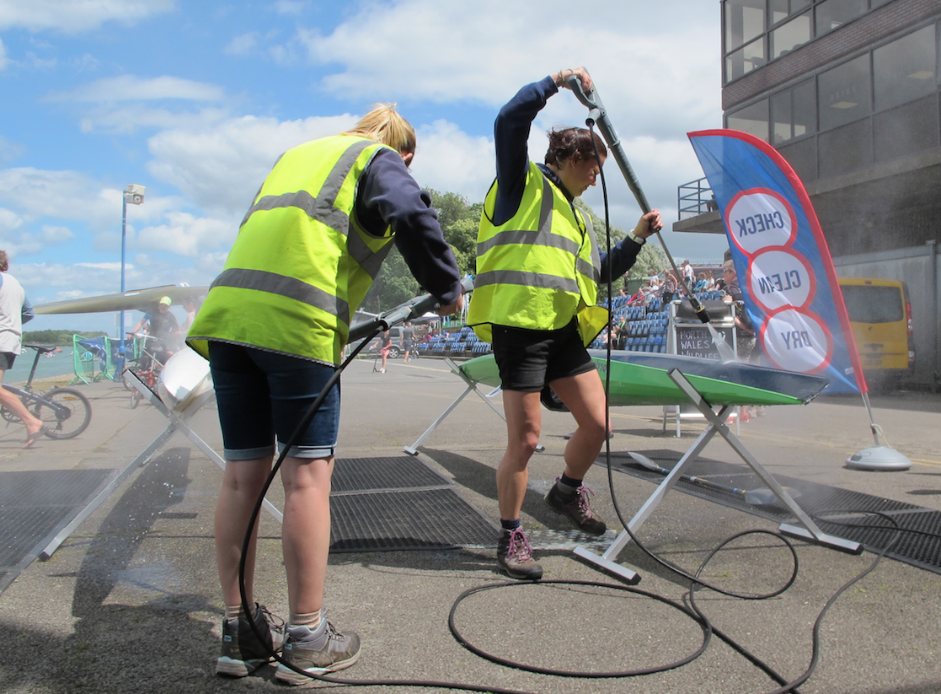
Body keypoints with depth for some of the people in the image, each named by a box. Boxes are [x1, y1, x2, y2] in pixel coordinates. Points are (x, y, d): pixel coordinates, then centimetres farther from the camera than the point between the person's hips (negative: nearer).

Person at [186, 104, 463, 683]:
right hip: (297, 324, -7)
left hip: (227, 308, 7)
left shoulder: (298, 153, 33)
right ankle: (307, 640, 6)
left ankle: (241, 632, 18)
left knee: (243, 473, 8)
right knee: (307, 473, -1)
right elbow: (413, 215, -10)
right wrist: (447, 290, 2)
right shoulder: (380, 160, 12)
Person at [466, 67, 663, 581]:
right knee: (524, 440, -5)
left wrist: (637, 237, 21)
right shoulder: (525, 184, 4)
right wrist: (556, 82, -2)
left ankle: (568, 492, 34)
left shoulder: (578, 216, 27)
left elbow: (600, 274, 30)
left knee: (596, 423, 6)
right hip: (519, 326, -8)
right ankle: (511, 536, 12)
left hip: (565, 331, 8)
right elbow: (509, 122, -10)